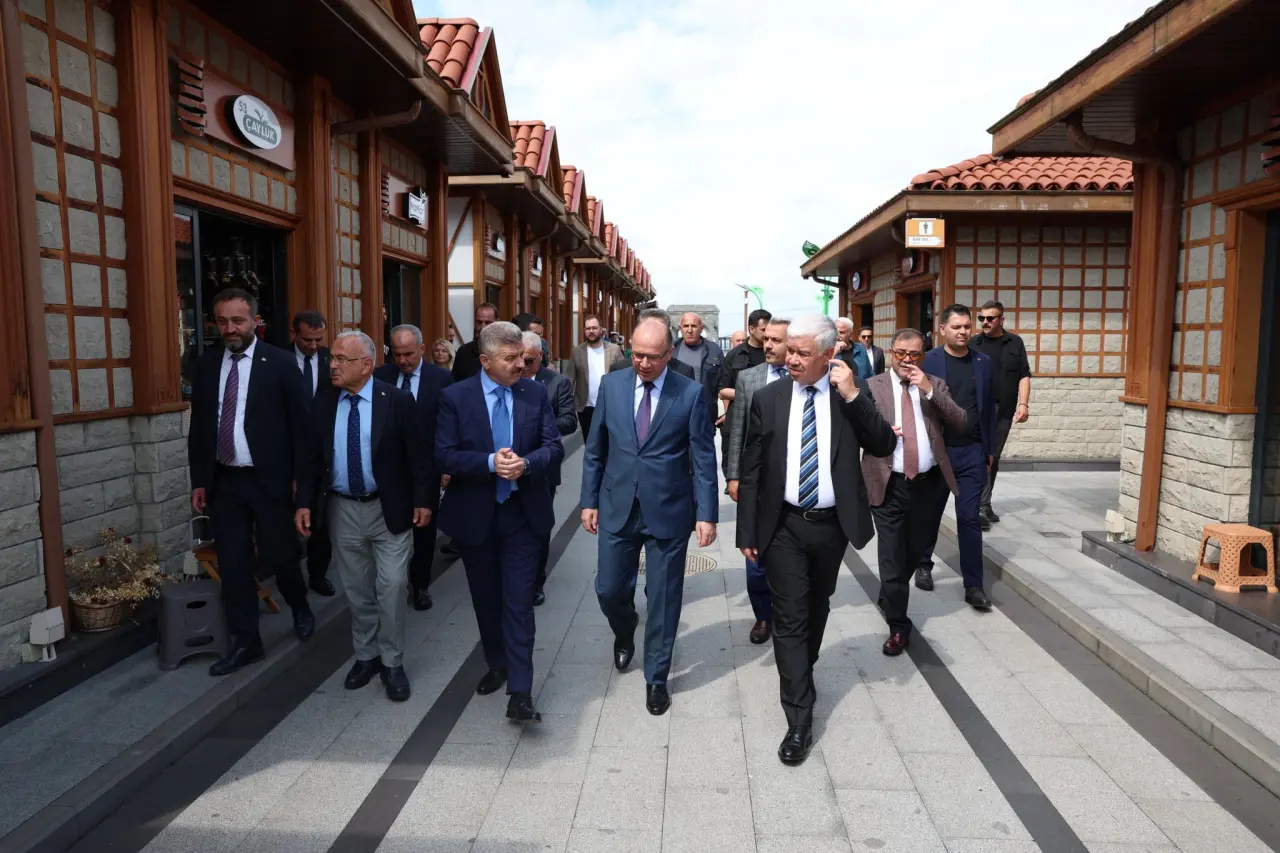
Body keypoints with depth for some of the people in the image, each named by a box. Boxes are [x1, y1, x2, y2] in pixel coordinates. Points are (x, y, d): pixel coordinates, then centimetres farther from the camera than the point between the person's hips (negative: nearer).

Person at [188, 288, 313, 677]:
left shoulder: (280, 362, -6)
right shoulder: (207, 363, 6)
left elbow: (299, 423, -5)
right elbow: (199, 425, 10)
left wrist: (298, 476, -7)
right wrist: (199, 480, 7)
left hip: (269, 479, -4)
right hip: (222, 481, 4)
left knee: (279, 555, 6)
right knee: (233, 565, 7)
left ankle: (300, 608, 36)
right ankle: (246, 643, 19)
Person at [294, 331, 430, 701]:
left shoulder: (397, 400, -10)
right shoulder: (324, 403, 2)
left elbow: (417, 454, -7)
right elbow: (310, 456, 6)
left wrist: (423, 500, -10)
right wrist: (305, 502, -1)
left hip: (389, 510, -4)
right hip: (343, 510, 4)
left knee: (391, 588, -1)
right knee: (357, 591, 15)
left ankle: (392, 663, 15)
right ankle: (365, 655, 31)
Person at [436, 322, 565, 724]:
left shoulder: (535, 394, -2)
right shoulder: (455, 397, -7)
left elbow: (554, 446, -3)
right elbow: (443, 456, -12)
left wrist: (526, 463, -23)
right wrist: (490, 463, -25)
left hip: (523, 512, 0)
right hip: (474, 513, 1)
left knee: (518, 601, -4)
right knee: (486, 598, 17)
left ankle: (520, 693, 1)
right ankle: (496, 665, 39)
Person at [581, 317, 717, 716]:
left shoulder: (691, 393, -8)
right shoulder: (611, 385, 0)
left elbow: (703, 458, -6)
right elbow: (595, 449, 6)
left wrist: (706, 513, -10)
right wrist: (590, 500, 5)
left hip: (668, 512, -2)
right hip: (618, 508, 3)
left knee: (663, 599, 7)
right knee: (609, 590, 10)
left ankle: (656, 678, 27)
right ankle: (625, 633, 45)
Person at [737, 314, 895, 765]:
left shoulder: (852, 393, -2)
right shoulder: (768, 398, -4)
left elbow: (884, 446, -10)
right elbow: (750, 470, -1)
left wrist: (853, 395, -20)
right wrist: (747, 531, -2)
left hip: (832, 525, 2)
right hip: (784, 526, -1)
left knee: (816, 609, 20)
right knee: (789, 619, -1)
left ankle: (802, 673, 46)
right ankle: (800, 720, 8)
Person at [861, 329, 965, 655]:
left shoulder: (935, 385, 7)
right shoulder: (872, 386, 0)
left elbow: (959, 423, -5)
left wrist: (930, 390, -15)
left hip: (926, 482, 3)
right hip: (890, 484, -3)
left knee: (913, 551, 19)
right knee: (892, 557, -2)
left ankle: (890, 598, 44)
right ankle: (898, 628, 9)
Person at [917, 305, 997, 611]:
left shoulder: (984, 363, 5)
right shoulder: (928, 361, -5)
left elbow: (990, 408, 10)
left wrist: (990, 450, 9)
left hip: (972, 452, 1)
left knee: (969, 517, 0)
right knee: (931, 512, 13)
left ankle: (973, 585, 5)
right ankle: (924, 564, 34)